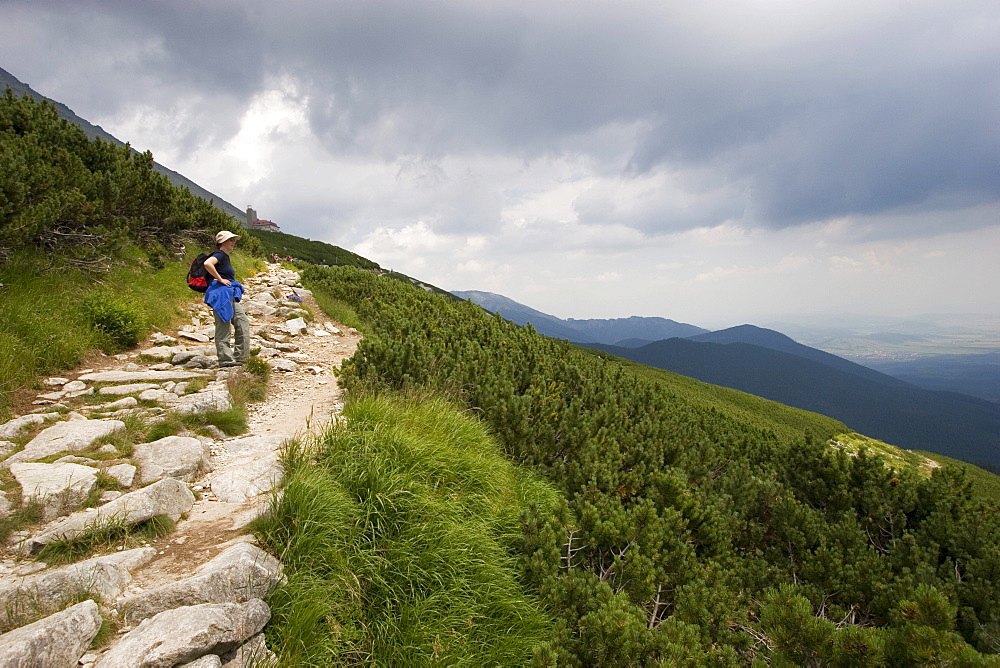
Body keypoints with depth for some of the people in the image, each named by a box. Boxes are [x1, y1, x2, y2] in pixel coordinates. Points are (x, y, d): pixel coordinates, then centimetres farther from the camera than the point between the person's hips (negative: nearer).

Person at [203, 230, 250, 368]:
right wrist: (220, 279, -20)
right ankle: (225, 358, -3)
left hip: (229, 296, 10)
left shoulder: (225, 257, 20)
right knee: (224, 326, -7)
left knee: (243, 322, 8)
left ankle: (240, 357, 10)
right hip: (221, 293, -10)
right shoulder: (219, 254, -9)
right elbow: (207, 264, -29)